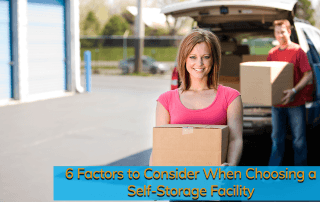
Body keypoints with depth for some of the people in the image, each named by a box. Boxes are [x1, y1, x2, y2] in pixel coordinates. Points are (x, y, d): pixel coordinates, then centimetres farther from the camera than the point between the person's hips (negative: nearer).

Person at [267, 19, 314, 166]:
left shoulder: (297, 51, -5)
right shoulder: (272, 53, 9)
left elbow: (308, 75, -9)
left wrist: (294, 91, -20)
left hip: (296, 103, -4)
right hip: (277, 103, 4)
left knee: (299, 138, 3)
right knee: (277, 138, 10)